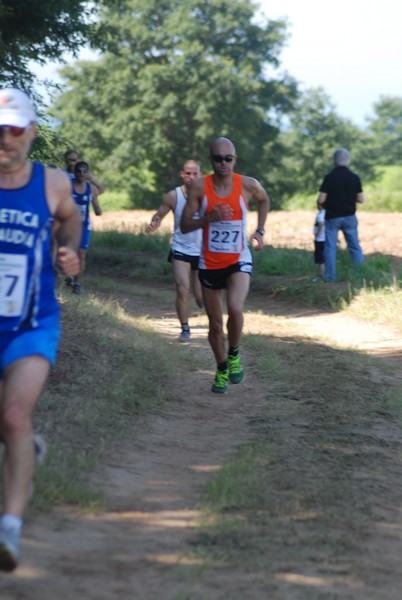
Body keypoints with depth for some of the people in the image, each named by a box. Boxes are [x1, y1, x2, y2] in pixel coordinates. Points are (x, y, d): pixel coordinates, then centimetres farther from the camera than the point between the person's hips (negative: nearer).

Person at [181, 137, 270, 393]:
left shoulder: (248, 185, -8)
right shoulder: (200, 186, -9)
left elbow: (264, 200, 16)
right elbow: (185, 225, -8)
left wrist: (260, 231, 8)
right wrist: (209, 218, -24)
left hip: (239, 261, -1)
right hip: (209, 264, 1)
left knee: (235, 309, -26)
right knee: (215, 324, 9)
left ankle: (234, 354, 2)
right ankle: (222, 370, 33)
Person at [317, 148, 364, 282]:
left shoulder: (329, 177, -10)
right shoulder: (354, 177, -3)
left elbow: (321, 199, -12)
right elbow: (361, 199, 0)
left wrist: (322, 205, 10)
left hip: (332, 217, -2)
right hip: (349, 217, 2)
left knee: (330, 247, 4)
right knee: (355, 246, 8)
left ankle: (330, 276, 1)